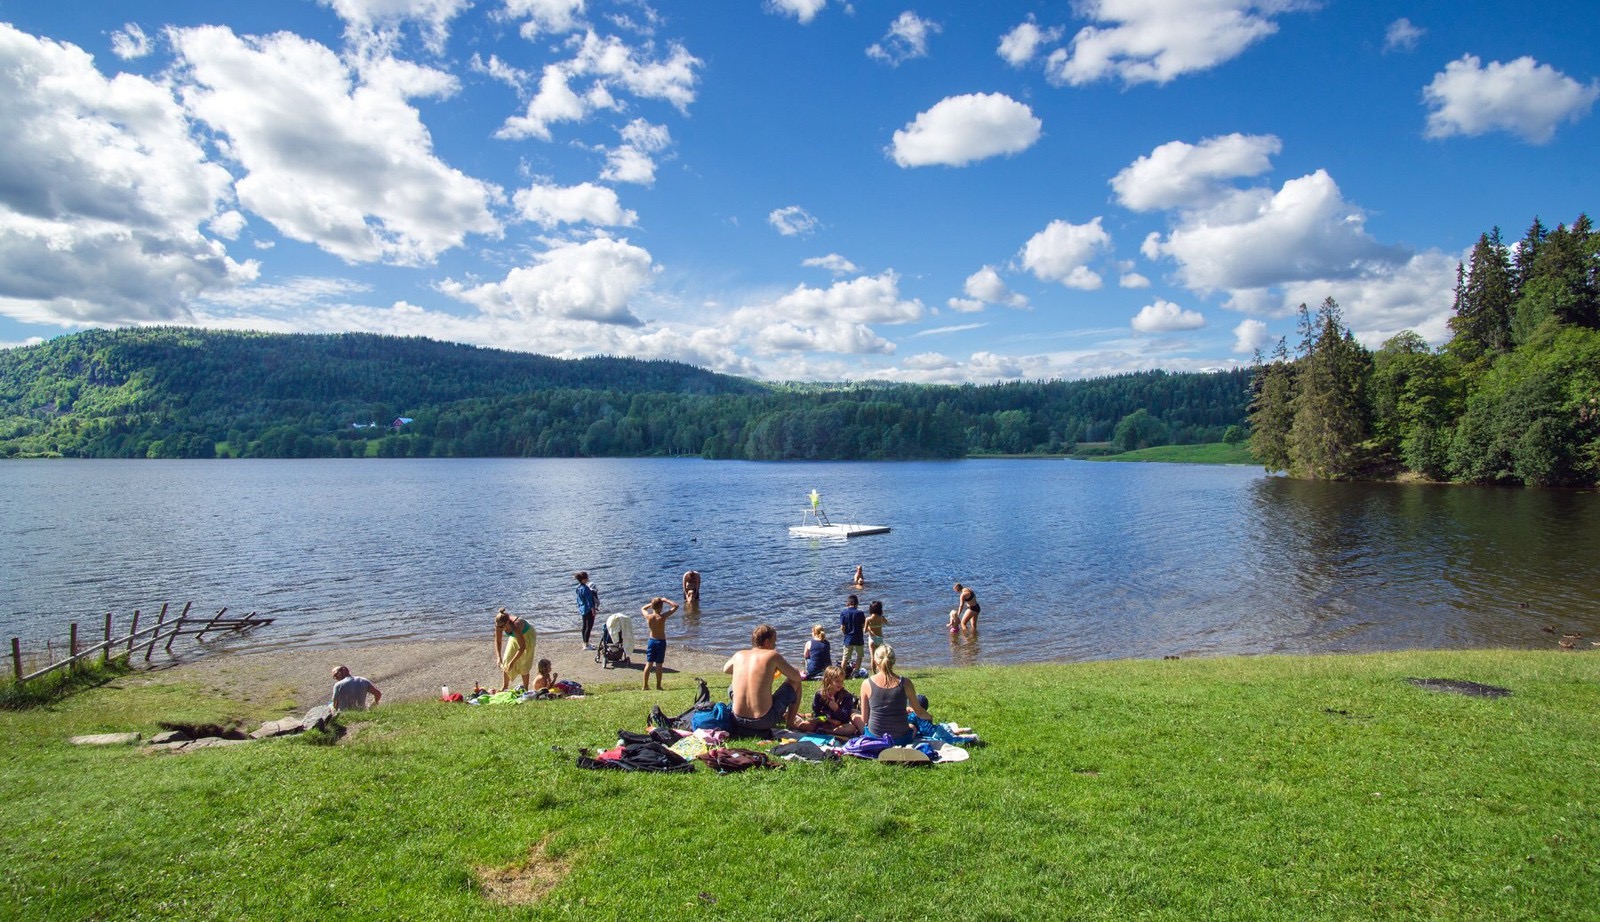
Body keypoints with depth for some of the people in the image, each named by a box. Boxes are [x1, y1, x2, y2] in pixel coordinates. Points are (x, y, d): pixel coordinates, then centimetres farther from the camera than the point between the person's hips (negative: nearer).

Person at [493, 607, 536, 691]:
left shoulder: (515, 626, -43)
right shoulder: (499, 625, -27)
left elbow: (522, 647, -36)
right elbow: (497, 642, -13)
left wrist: (512, 662, -35)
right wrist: (499, 658, -22)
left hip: (527, 636, -6)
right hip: (515, 637, 6)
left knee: (523, 664, -7)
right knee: (506, 660, 4)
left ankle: (525, 689, 5)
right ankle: (505, 686, 20)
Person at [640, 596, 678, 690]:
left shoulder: (648, 616, -10)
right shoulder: (663, 617, -19)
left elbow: (642, 608, 14)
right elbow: (676, 606, -12)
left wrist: (651, 603, 9)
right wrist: (665, 600, -5)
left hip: (651, 641, 3)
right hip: (661, 641, -3)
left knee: (649, 663, 10)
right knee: (659, 664, 3)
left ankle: (645, 685, 14)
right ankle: (658, 686, 8)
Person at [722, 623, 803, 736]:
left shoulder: (739, 655, 5)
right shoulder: (773, 655, -7)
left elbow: (725, 669, 27)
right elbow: (797, 677, 2)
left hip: (739, 721, 4)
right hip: (764, 721, -3)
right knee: (795, 682, 13)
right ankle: (791, 722, 27)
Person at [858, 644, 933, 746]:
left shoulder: (867, 683, -12)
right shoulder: (905, 683, -11)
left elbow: (864, 719, -5)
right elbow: (919, 712, 3)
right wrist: (929, 718, 27)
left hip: (874, 737, -1)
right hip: (901, 739, 2)